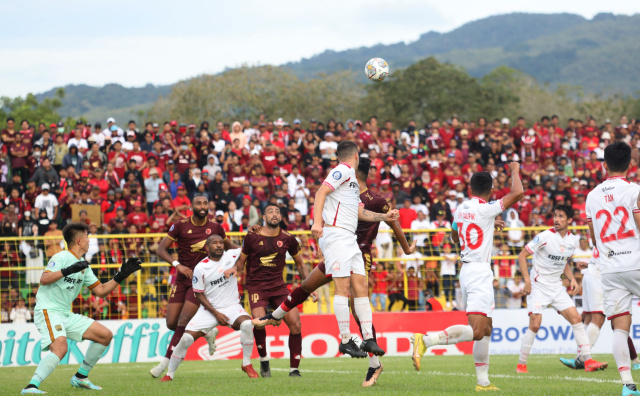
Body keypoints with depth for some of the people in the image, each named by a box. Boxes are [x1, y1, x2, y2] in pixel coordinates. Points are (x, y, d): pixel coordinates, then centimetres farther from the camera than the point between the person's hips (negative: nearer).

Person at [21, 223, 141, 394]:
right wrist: (68, 270, -34)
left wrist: (121, 275, 12)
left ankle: (80, 377, 17)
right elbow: (44, 279, -25)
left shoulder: (83, 266, 16)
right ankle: (31, 386, -36)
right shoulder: (61, 258, -11)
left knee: (105, 335, 8)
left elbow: (100, 290, 19)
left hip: (67, 315, 9)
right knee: (60, 347, -33)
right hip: (48, 311, -9)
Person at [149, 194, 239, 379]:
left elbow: (228, 246, 22)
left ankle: (166, 361, -7)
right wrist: (178, 265, -21)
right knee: (171, 323, -1)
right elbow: (161, 249, -6)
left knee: (183, 322, -14)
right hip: (182, 278, 2)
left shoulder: (215, 227, 2)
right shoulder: (180, 226, -3)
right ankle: (207, 332, 24)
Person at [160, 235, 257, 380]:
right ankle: (169, 374, 6)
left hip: (232, 306, 1)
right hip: (209, 309, -1)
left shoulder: (231, 256, -2)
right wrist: (216, 314, -10)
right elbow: (199, 295, -4)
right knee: (186, 338, -13)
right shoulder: (200, 268, -9)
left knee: (247, 324, -30)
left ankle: (247, 364, -13)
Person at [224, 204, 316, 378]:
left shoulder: (287, 239, 3)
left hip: (278, 285, 3)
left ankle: (294, 368, 2)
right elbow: (241, 262, 9)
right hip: (256, 285, -2)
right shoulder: (252, 237, -2)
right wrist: (234, 269, -14)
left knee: (295, 323, -12)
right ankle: (263, 360, 1)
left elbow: (300, 265, 16)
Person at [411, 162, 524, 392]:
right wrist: (515, 171, 0)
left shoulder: (461, 210, 10)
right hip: (479, 272, -9)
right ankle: (425, 340, -26)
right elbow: (518, 193, -18)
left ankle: (483, 381, 16)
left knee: (486, 329, 15)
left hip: (466, 269, 9)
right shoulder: (486, 210, -12)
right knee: (476, 331, -16)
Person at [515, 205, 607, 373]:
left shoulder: (573, 240, 4)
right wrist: (527, 281, -20)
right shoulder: (545, 236, -14)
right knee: (535, 324, -15)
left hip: (556, 286, 5)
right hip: (538, 286, -5)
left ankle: (587, 360, -2)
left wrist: (572, 279, 4)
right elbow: (522, 256, -11)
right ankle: (521, 364, 0)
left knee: (576, 318, -5)